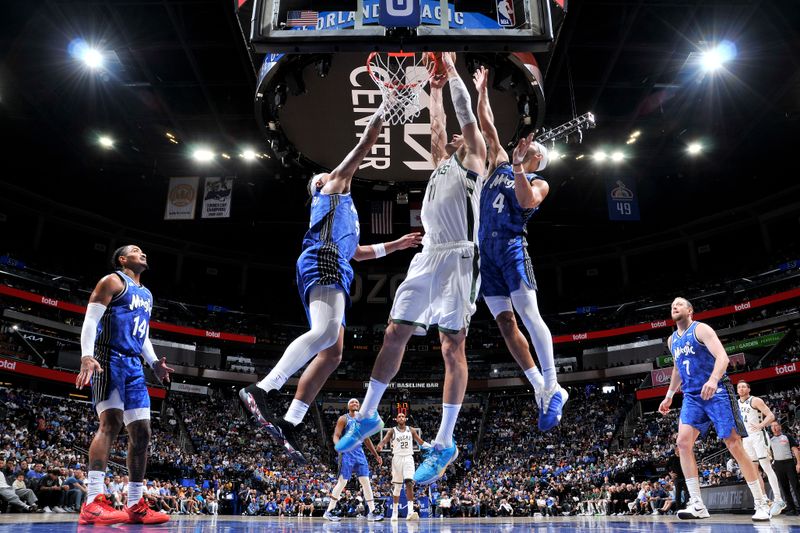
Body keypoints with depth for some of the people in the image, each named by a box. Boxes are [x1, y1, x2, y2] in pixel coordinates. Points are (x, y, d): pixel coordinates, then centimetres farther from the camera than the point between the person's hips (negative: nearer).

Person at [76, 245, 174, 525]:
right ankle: (93, 502, -24)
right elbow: (90, 320, -9)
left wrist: (154, 362, 12)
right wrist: (87, 356, -24)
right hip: (110, 359, -8)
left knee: (141, 432, 3)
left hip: (134, 365, 8)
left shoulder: (147, 295, 25)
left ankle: (135, 505, 8)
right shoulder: (113, 281, 1)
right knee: (111, 421, -22)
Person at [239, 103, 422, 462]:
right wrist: (383, 110, 29)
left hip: (333, 269, 9)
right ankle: (263, 390, -39)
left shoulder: (339, 211, 41)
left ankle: (289, 423, -5)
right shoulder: (334, 184, 20)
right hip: (323, 261, -9)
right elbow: (364, 144, 18)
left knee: (332, 353, -1)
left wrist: (397, 244, 51)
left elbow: (357, 252, 48)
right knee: (327, 332, -32)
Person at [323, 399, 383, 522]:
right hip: (347, 453, -6)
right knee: (342, 482, -6)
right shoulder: (343, 419, -1)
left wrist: (376, 455, 17)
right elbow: (336, 436, -10)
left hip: (359, 452, 6)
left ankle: (372, 513, 2)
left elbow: (367, 440, 21)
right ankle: (328, 511, 5)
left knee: (366, 481, 0)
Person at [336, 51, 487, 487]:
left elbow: (466, 116, 3)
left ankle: (445, 444, -1)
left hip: (458, 259, -7)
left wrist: (452, 68, 11)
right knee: (394, 333, 6)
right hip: (427, 257, 7)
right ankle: (368, 417, 20)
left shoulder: (473, 162, 9)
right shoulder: (443, 163, 26)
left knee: (452, 347, -7)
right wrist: (435, 87, 32)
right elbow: (437, 124, 33)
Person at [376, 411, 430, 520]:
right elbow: (384, 440, -11)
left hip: (408, 458, 1)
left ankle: (410, 511, -22)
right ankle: (394, 512, 16)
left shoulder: (411, 430, 10)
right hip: (397, 458, 0)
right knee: (397, 486, 5)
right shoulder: (392, 431, 4)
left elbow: (421, 442, 13)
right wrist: (379, 446, -35)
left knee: (409, 483, -17)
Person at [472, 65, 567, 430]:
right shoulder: (499, 164, 24)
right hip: (486, 248, 5)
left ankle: (552, 388, -12)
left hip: (511, 245, -5)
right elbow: (488, 127, 25)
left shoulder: (539, 183, 9)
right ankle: (540, 389, 4)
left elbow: (526, 201, -14)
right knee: (504, 321, -1)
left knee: (528, 313, -17)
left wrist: (518, 166, -18)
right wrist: (482, 92, 23)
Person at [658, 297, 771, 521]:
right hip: (692, 397, 6)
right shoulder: (672, 340, 16)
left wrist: (713, 379, -38)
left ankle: (761, 504, 8)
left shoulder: (701, 329, -6)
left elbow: (722, 356, -20)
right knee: (683, 442, -11)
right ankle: (697, 505, -9)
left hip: (717, 392, -6)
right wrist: (669, 396, 27)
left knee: (735, 446, -6)